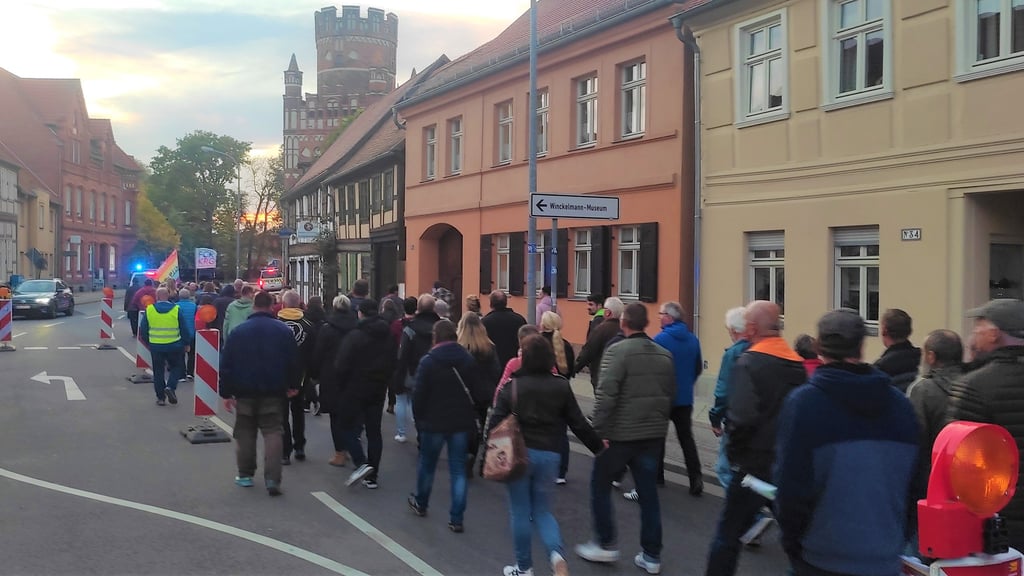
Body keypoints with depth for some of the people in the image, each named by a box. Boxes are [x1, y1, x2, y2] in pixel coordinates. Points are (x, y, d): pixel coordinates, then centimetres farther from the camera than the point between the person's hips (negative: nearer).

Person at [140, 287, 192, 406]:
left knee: (158, 371, 11)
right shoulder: (176, 309, -7)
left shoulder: (149, 310, -3)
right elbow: (184, 329, -3)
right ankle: (170, 387, -7)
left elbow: (143, 329, 3)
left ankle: (160, 397, 13)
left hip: (155, 346, 1)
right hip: (174, 346, -1)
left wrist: (147, 342, 17)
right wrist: (186, 343, 9)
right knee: (176, 367, 16)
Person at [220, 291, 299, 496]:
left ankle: (245, 474, 20)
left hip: (245, 392, 1)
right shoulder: (283, 331, -2)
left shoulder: (238, 332, 0)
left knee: (245, 433, 14)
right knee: (273, 433, 1)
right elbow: (294, 362, 1)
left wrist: (226, 393, 4)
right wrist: (293, 386, 13)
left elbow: (226, 365, -1)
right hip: (274, 393, -1)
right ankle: (272, 479, -7)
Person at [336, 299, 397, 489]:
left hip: (355, 388, -5)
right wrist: (383, 382, 14)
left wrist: (341, 386, 0)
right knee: (374, 431, 9)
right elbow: (393, 365, 9)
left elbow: (342, 366, -15)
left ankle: (361, 463, -13)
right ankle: (372, 477, 11)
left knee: (348, 427, 7)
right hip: (378, 390, 6)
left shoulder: (355, 336, -14)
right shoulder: (389, 337, 6)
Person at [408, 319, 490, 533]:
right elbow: (478, 393, -3)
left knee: (426, 463, 20)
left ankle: (420, 503, 39)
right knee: (458, 469, 7)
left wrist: (418, 417, 4)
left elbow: (419, 395, -11)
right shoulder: (468, 360, -3)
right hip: (461, 423, 2)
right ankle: (456, 519, 4)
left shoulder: (428, 361, -12)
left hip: (434, 422, -2)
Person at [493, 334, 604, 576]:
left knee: (520, 512, 13)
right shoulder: (562, 386, -1)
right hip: (549, 456, 2)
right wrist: (598, 445, 13)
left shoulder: (512, 387, -6)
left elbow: (496, 422, -9)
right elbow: (578, 423, 2)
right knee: (542, 510, 17)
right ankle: (557, 553, -8)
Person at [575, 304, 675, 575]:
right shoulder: (665, 355, 7)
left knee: (600, 486, 13)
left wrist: (599, 430, -16)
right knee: (648, 493, 11)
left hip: (620, 434, -6)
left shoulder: (617, 351, -13)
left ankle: (606, 545, 17)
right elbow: (671, 395, 12)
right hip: (653, 435, 6)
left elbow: (606, 394, -21)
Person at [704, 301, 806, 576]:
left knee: (727, 535, 8)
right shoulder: (797, 364, 4)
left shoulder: (748, 363, -15)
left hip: (755, 463, -6)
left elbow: (742, 417, -24)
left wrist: (734, 451, -9)